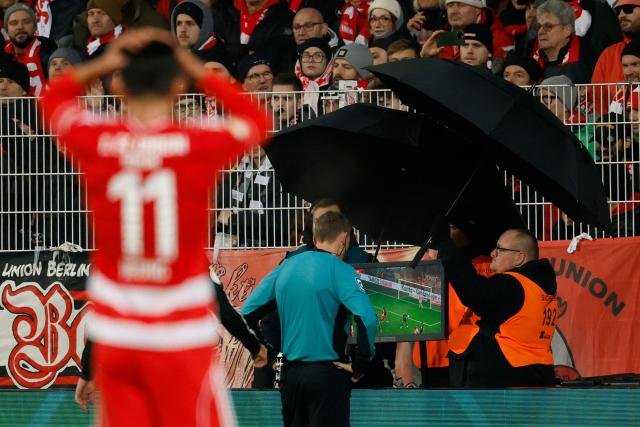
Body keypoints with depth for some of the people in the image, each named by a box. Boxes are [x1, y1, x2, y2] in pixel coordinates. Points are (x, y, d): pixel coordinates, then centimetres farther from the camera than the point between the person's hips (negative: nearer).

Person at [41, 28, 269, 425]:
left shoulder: (96, 143, -4)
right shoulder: (200, 145, -10)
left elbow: (55, 96, 19)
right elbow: (257, 121, 13)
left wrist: (102, 64, 7)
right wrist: (202, 73, 13)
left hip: (116, 329, 3)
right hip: (181, 331, -3)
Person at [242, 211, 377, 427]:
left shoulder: (285, 268, 9)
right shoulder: (339, 270, -10)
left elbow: (247, 312, 12)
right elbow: (367, 318, -23)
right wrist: (360, 366, -13)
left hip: (289, 373, 6)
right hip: (327, 373, -6)